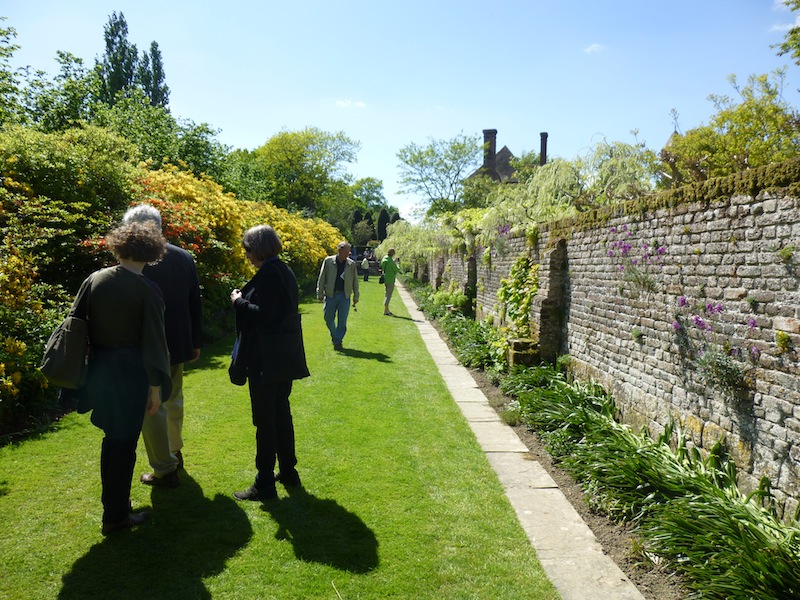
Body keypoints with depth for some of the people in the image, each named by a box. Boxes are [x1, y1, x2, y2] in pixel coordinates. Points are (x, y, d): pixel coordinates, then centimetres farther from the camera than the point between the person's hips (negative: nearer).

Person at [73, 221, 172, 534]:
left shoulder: (94, 280, -1)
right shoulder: (147, 290, -15)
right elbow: (153, 341, -14)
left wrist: (84, 369, 13)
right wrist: (156, 387, -7)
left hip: (99, 368, 5)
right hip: (131, 373, -5)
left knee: (112, 437, 22)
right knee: (124, 442, 7)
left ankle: (113, 503, 36)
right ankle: (115, 515, 19)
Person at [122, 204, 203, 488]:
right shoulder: (184, 257, 2)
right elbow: (196, 303, 6)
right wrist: (196, 342, 14)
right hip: (178, 344, 7)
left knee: (152, 408, 6)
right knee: (173, 400, 24)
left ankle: (165, 470, 15)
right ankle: (175, 453, 40)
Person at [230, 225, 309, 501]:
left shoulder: (268, 274, -18)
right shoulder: (284, 271, 11)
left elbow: (264, 314, -24)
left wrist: (240, 302, -10)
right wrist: (246, 299, 9)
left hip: (265, 359, -10)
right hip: (284, 356, 10)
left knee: (265, 420, -1)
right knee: (281, 412, 19)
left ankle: (264, 484, 9)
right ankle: (288, 470, 31)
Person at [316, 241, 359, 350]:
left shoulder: (351, 264, 3)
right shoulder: (328, 261, -1)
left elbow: (355, 281, 9)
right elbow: (321, 278, 2)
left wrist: (356, 296, 7)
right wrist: (320, 294, -2)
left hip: (345, 296, 1)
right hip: (330, 295, 0)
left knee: (342, 321, 0)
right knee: (329, 319, 7)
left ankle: (338, 341, 12)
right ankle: (334, 335, 32)